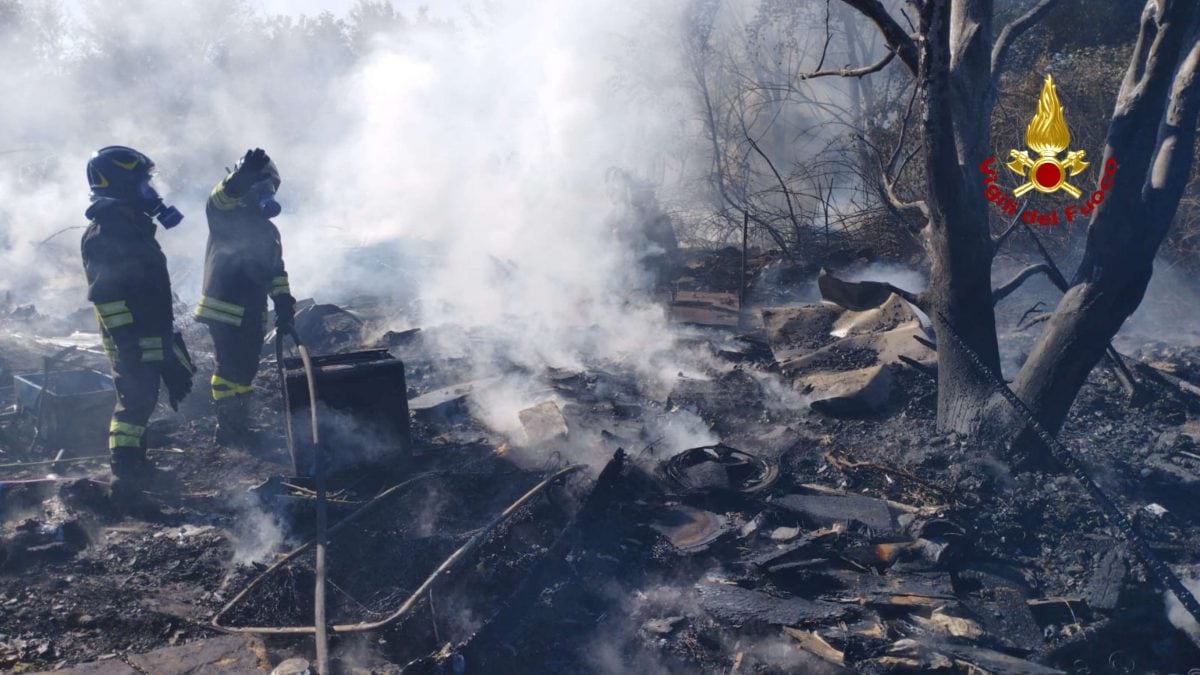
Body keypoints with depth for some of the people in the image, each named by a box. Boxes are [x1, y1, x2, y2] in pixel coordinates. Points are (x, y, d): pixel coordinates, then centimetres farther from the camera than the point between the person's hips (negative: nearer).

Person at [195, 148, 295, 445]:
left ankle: (239, 425, 23)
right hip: (224, 307, -7)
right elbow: (221, 197, -27)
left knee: (246, 367, 12)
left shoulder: (269, 230, 19)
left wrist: (284, 303, 4)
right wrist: (243, 175, -47)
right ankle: (227, 427, 1)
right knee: (230, 365, -8)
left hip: (253, 312, 7)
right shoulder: (226, 216, -3)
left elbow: (277, 271, 18)